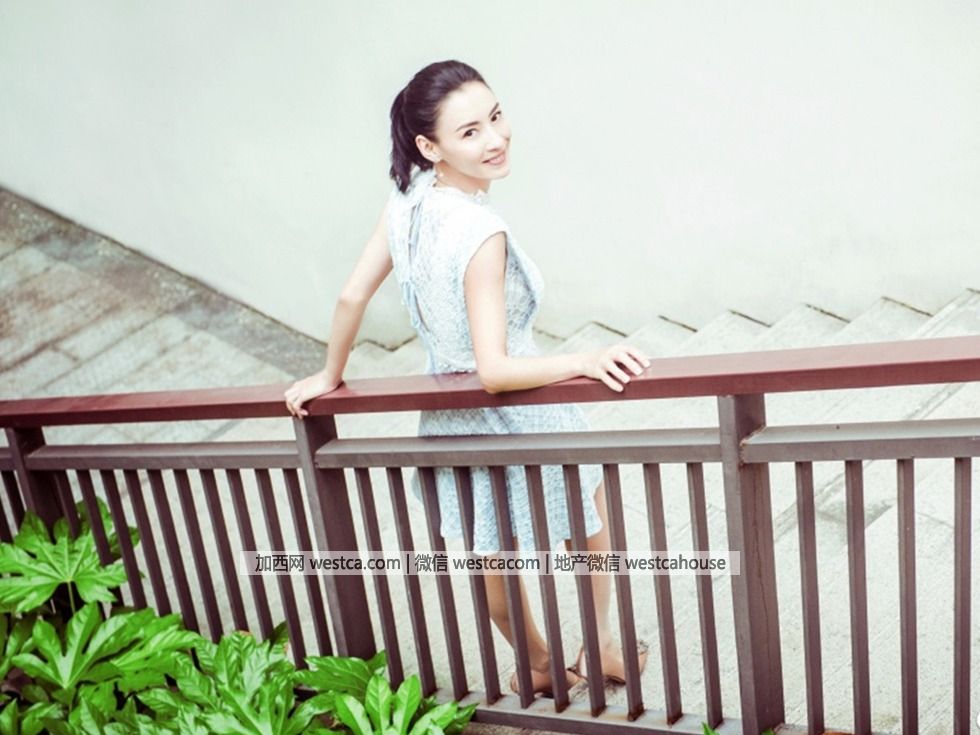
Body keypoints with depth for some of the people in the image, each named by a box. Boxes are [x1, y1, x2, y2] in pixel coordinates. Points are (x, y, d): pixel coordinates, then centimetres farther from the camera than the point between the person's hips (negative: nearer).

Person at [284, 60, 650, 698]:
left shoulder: (407, 196, -12)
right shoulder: (482, 234, -33)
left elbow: (352, 296, -5)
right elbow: (494, 369, -33)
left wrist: (331, 375, 9)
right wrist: (586, 362, -37)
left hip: (453, 418, 7)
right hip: (514, 420, -6)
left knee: (494, 560, 25)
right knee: (592, 522, 25)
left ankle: (537, 666, 50)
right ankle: (602, 649, 42)